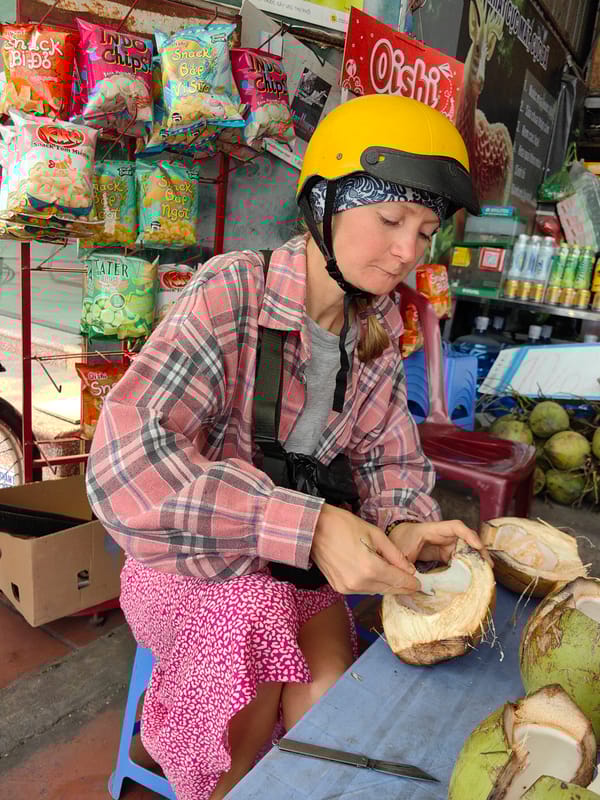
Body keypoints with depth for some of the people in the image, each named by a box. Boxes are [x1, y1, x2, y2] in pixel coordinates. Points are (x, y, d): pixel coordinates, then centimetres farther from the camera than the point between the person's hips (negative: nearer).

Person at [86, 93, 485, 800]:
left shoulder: (378, 332, -3)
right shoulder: (232, 291, -22)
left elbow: (389, 458, 2)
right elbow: (124, 461, -32)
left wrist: (403, 527, -21)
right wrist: (306, 525, -40)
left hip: (298, 563, 4)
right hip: (189, 554, -3)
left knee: (328, 698, -14)